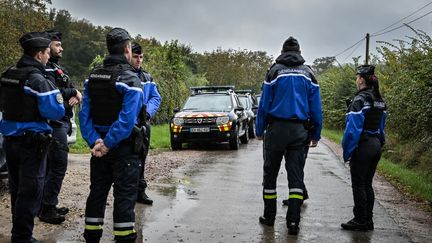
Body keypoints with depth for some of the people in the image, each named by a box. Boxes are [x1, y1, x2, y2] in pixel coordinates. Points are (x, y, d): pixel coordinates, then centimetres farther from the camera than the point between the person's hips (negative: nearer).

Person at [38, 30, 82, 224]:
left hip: (61, 122, 10)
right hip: (54, 123, -10)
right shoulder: (46, 69, -11)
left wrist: (77, 95, -5)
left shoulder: (57, 68, 20)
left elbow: (71, 91, 17)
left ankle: (48, 205, 22)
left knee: (50, 166, 14)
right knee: (58, 166, -9)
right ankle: (47, 210, -3)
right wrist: (72, 92, -9)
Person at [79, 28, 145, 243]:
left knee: (97, 192, 15)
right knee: (125, 195, 1)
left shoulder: (93, 76, 7)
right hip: (124, 147, -6)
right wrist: (108, 144, -17)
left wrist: (95, 141, -7)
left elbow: (84, 113, 0)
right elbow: (127, 119, -23)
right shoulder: (130, 79, -14)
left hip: (100, 146, 6)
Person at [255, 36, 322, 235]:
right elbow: (316, 108, 6)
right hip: (299, 131, 2)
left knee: (270, 173, 10)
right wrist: (316, 134, 11)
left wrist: (259, 130, 3)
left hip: (276, 129, -2)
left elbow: (264, 104, -3)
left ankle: (269, 216, 17)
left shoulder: (274, 71, -1)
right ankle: (293, 221, -1)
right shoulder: (308, 74, 8)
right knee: (296, 174, 4)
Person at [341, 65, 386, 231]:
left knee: (358, 185, 0)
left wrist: (347, 152, -12)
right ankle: (368, 220, 18)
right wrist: (379, 143, 20)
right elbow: (381, 127, 15)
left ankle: (360, 221, 5)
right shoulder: (380, 101, 11)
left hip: (362, 147, -8)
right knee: (367, 185, 14)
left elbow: (353, 128, -17)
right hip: (376, 145, 8)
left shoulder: (360, 100, -15)